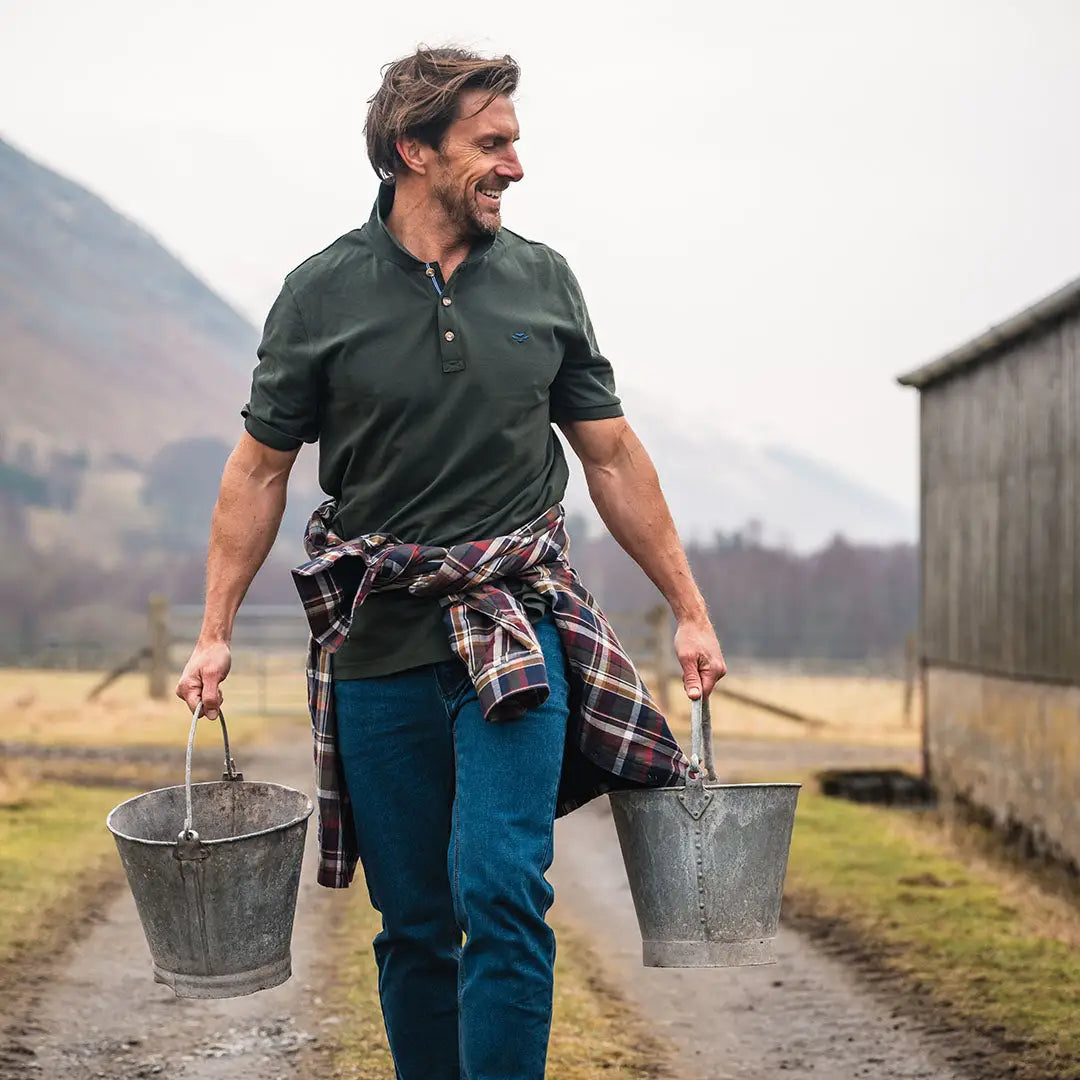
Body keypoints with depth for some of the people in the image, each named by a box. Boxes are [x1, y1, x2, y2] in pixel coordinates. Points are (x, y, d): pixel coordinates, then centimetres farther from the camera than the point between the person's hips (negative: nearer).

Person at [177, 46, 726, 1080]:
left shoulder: (542, 280, 5)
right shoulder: (322, 292, 0)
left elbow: (611, 458, 11)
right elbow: (259, 468, 6)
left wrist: (689, 611, 11)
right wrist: (214, 634, 1)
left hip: (516, 626, 0)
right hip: (378, 646, 0)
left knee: (502, 894, -15)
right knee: (413, 923, 8)